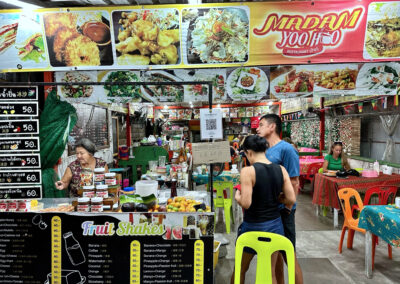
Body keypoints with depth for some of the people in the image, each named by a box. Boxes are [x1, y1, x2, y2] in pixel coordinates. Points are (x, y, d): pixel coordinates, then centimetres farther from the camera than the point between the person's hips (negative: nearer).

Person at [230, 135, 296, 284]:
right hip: (275, 225, 5)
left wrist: (237, 197, -3)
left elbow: (246, 203, -23)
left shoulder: (248, 171, -19)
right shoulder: (281, 170, -4)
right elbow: (291, 199, -5)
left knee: (240, 269, 20)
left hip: (253, 227, -4)